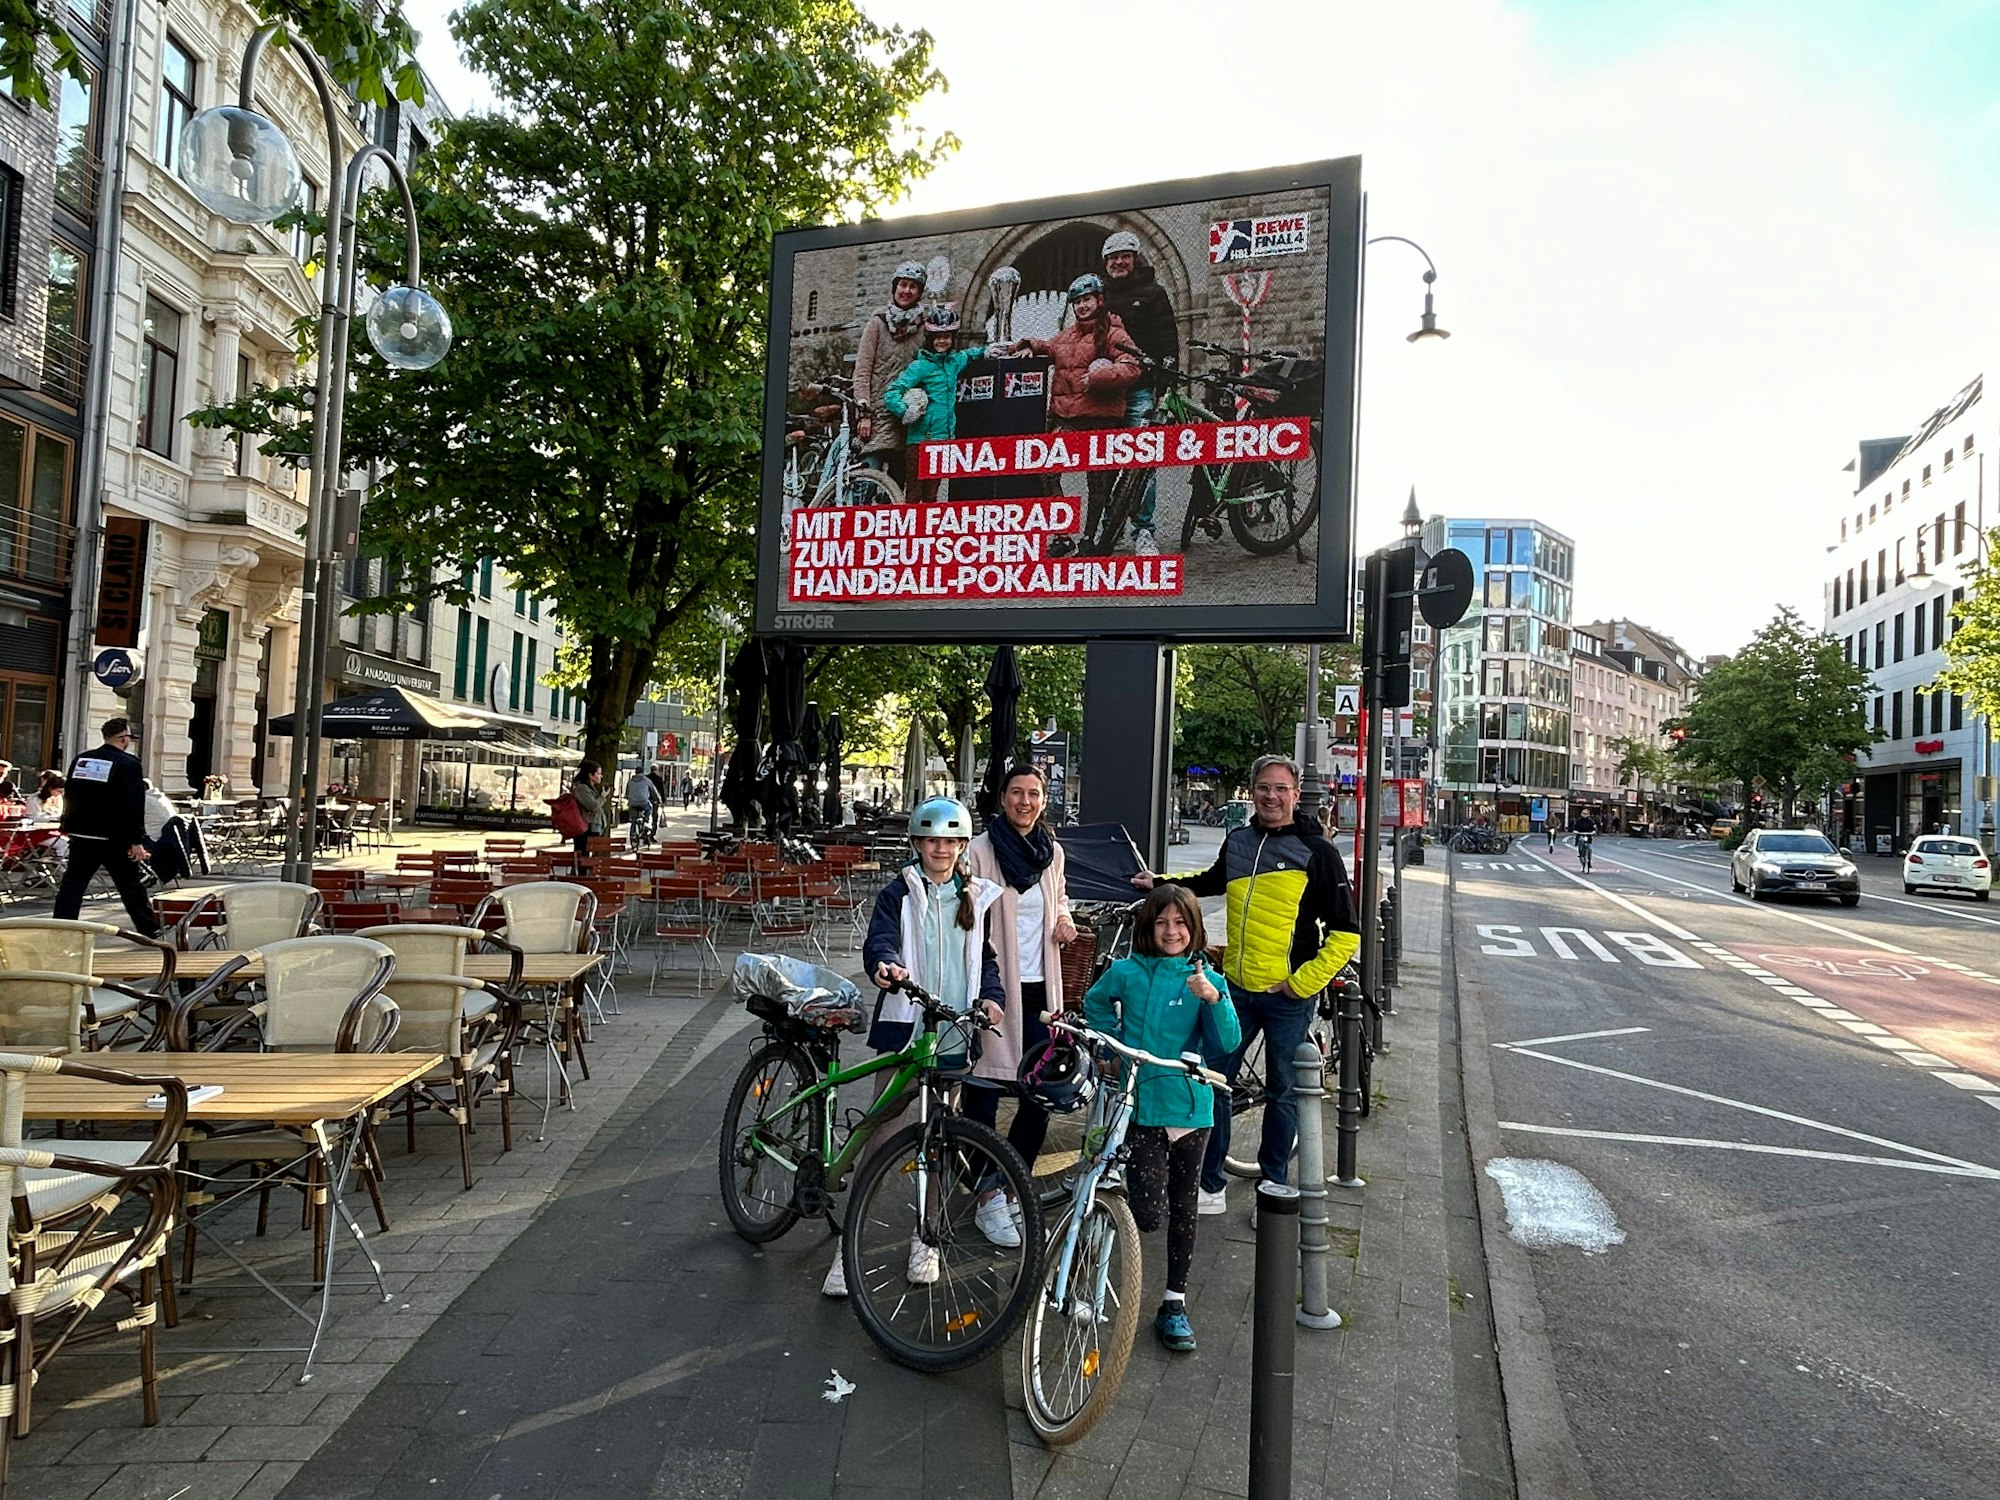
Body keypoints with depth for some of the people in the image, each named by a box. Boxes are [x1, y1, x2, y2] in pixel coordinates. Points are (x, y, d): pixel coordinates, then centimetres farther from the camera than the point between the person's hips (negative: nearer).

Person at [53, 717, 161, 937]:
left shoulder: (80, 760, 8)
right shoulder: (128, 764, -11)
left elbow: (69, 795, 15)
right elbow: (133, 805, -16)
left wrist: (69, 827, 23)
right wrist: (137, 841, -15)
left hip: (81, 835, 5)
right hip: (114, 839, -5)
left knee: (72, 884, 7)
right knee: (130, 885, 6)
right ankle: (148, 929, 16)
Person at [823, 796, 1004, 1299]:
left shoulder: (978, 897, 11)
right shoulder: (899, 893, 2)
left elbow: (988, 955, 13)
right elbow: (879, 939, -13)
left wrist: (991, 996, -5)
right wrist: (883, 966, -35)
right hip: (904, 1024, -3)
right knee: (880, 1131, -4)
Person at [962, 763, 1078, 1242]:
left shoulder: (1052, 852, 8)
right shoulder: (981, 851, -8)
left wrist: (1064, 921, 4)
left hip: (1037, 989, 5)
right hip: (990, 987, -5)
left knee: (1038, 1098, 7)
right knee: (983, 1095, 2)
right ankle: (989, 1201, 16)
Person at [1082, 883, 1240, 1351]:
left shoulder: (1205, 979, -2)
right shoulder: (1127, 973, -4)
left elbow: (1227, 1044, -12)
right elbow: (1094, 1004, 16)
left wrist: (1213, 1000, -27)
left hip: (1191, 1106, 2)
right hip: (1142, 1106, -2)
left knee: (1183, 1208, 11)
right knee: (1150, 1214, -8)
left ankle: (1175, 1304, 26)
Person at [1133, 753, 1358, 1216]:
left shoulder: (1316, 851, -7)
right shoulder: (1237, 841, 8)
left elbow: (1345, 933, -8)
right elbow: (1212, 882, 32)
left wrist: (1305, 982, -12)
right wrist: (1161, 882, 27)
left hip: (1287, 995, -4)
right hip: (1235, 987, 4)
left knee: (1282, 1092, 9)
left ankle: (1274, 1186, 25)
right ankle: (1211, 1185, 19)